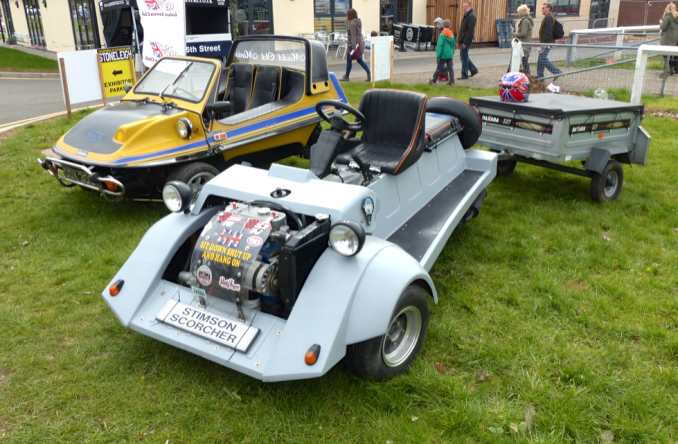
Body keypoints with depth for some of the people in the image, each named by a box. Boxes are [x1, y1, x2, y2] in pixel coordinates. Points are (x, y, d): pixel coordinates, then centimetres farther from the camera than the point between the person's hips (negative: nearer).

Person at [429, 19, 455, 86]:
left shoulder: (442, 35, -13)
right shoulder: (452, 35, 6)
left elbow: (440, 46, -15)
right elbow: (453, 45, 15)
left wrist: (438, 55, -12)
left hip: (444, 54, -5)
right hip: (450, 54, 5)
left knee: (439, 68, 2)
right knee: (450, 68, 9)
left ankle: (433, 81, 11)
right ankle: (452, 81, 8)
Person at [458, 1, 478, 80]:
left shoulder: (471, 16, -14)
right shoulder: (466, 15, 17)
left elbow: (470, 31, -21)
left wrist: (465, 42, -22)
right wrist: (460, 41, 17)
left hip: (466, 41, -10)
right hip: (463, 40, 10)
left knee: (464, 57, -3)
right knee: (463, 57, 16)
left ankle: (464, 75, 5)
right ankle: (474, 70, 26)